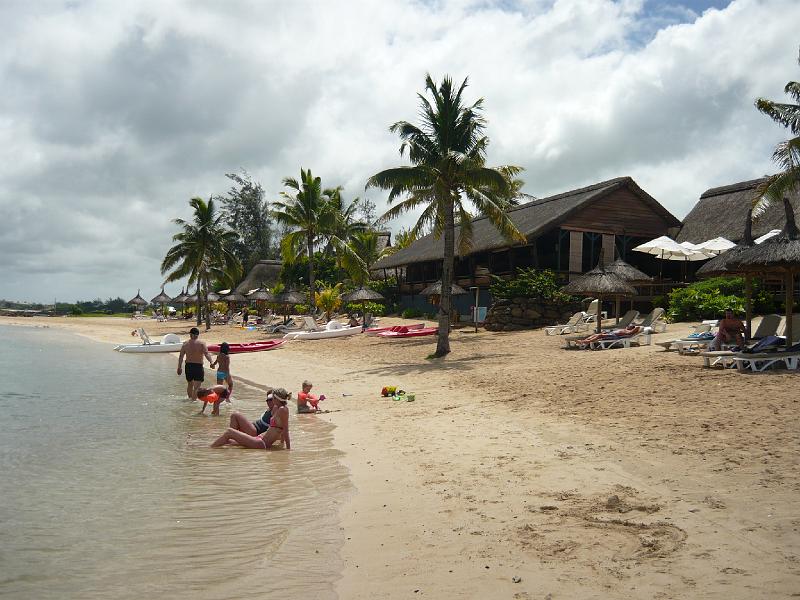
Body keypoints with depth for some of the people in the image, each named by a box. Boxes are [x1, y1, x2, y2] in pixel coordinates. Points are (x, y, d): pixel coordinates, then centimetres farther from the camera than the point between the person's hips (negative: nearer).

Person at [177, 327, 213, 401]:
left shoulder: (185, 343, 3)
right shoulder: (201, 343, -9)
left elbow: (181, 356, 5)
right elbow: (207, 354, -19)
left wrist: (179, 367, 10)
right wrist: (211, 362, -11)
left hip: (188, 366, 5)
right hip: (198, 367, -5)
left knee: (190, 384, 23)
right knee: (196, 387, -3)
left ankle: (190, 398, 37)